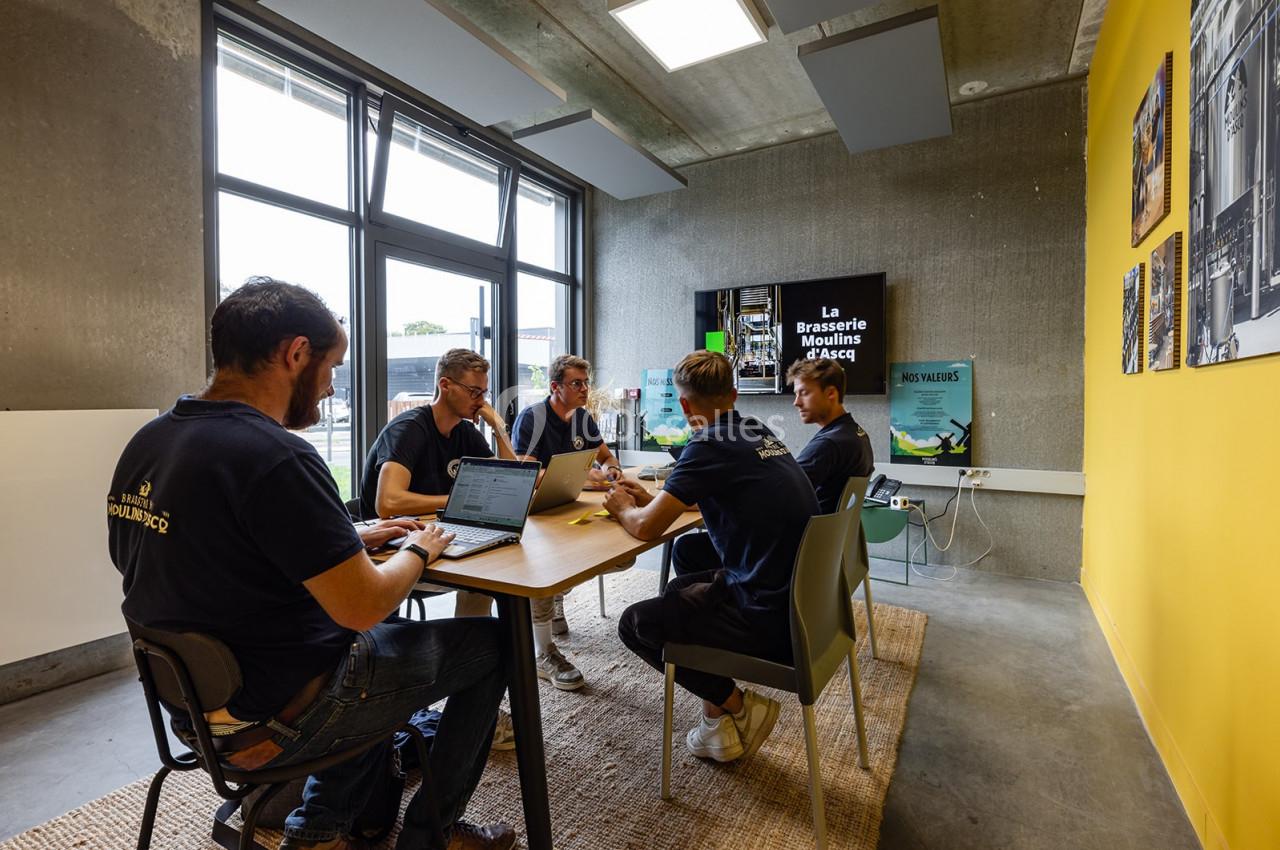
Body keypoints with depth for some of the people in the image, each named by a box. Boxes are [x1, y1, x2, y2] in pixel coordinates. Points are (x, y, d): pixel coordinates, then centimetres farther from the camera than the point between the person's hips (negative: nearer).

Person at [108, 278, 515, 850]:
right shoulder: (275, 457, -29)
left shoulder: (147, 442, 0)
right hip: (277, 717, -9)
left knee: (386, 633, 30)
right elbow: (362, 607, -26)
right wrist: (418, 551, -8)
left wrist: (352, 540, 8)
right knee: (490, 643, 5)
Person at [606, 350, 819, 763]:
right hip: (801, 595, 9)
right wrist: (651, 497, 22)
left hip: (774, 621, -9)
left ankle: (738, 706, 12)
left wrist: (623, 508, 6)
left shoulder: (709, 446, -18)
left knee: (635, 623, 5)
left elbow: (646, 527, -17)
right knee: (682, 588, 27)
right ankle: (719, 718, 26)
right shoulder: (759, 431, 8)